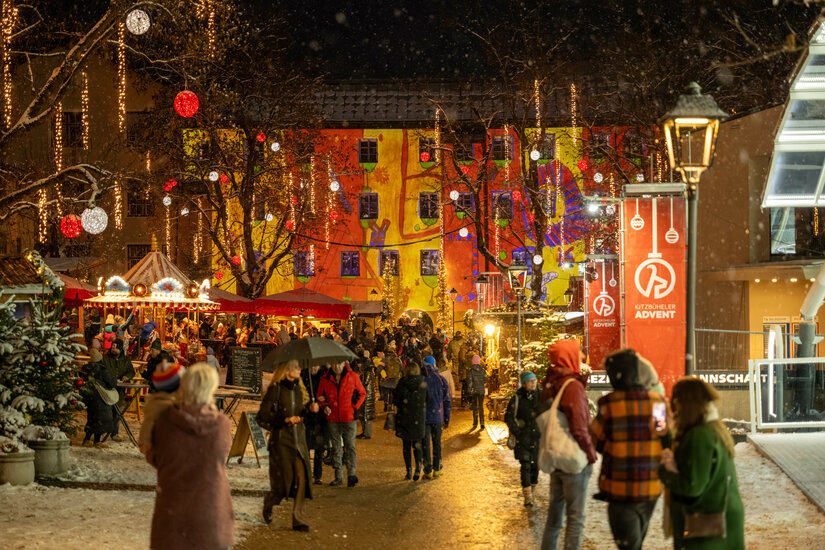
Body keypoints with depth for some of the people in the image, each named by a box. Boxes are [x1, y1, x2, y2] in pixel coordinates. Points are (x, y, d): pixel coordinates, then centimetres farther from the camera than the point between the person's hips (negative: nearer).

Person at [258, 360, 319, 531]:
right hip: (281, 439, -5)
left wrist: (310, 409, -3)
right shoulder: (275, 389, -10)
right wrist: (285, 419, -20)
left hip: (299, 438, 5)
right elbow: (262, 415, -12)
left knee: (301, 478, -5)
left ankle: (298, 519, 0)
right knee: (283, 480, 0)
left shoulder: (298, 388, 10)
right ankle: (268, 504, 32)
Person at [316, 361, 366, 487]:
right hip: (332, 419, 2)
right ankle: (338, 476, 12)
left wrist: (355, 407, -1)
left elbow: (362, 393, 10)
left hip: (349, 417, -2)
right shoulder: (325, 379, 3)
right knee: (336, 448, 7)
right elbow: (320, 396, 16)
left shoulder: (353, 377, -1)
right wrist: (325, 406, -3)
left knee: (350, 446, -7)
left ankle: (351, 474, -5)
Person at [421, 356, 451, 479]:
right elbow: (448, 401, 4)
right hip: (438, 417, 2)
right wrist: (446, 419, 11)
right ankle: (437, 468, 19)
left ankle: (428, 471, 4)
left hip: (423, 417, -2)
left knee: (425, 444, 4)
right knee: (437, 443, 14)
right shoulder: (441, 380, 0)